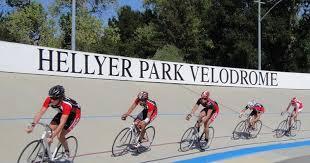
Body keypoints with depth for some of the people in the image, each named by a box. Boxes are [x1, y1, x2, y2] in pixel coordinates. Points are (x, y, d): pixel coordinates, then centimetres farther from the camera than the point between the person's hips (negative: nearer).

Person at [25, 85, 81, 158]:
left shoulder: (66, 105, -41)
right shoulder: (49, 100, -27)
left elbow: (62, 124, -43)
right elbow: (40, 113, -26)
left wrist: (52, 137, -47)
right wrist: (32, 126, -38)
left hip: (74, 114, -6)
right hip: (62, 112, 6)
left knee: (60, 136, -15)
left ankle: (67, 152, 12)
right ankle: (46, 152, 8)